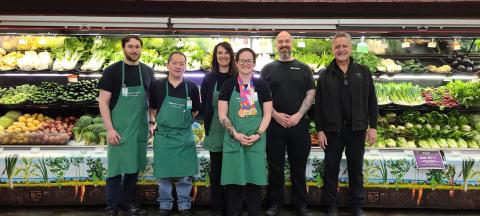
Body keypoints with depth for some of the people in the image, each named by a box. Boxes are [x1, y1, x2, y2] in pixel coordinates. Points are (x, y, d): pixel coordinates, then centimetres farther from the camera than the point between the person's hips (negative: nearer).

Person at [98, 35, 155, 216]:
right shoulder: (112, 71, -3)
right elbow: (103, 102, -6)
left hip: (140, 128, 4)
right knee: (115, 168, 0)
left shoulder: (148, 72, 7)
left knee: (134, 167, 11)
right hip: (118, 129, -3)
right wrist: (110, 129, -13)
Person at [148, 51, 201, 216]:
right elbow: (152, 109, 12)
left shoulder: (192, 87, 2)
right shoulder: (157, 86, 0)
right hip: (162, 136, 0)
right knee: (163, 175, 9)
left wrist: (183, 121, 2)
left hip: (185, 137, 1)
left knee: (185, 176, 6)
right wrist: (152, 123, -1)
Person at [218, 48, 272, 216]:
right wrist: (236, 134, -10)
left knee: (255, 182, 5)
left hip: (256, 141, 1)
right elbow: (222, 115, 0)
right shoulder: (228, 85, 3)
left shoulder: (262, 85, 6)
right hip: (233, 140, -1)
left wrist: (258, 135, -9)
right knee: (233, 183, 2)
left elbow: (267, 114, 4)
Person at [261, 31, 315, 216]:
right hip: (274, 124, 0)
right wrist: (275, 115, -10)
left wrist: (298, 115, -9)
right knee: (275, 167, 6)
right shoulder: (268, 69, 8)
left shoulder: (303, 68, 9)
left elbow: (310, 93, 4)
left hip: (299, 124, 0)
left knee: (299, 166, 7)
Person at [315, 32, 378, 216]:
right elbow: (318, 105, 1)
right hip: (333, 130, 0)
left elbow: (371, 101, 4)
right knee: (331, 169, 7)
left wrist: (373, 127, 0)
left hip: (357, 129, 1)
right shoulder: (325, 75, 2)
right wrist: (320, 130, -4)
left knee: (356, 169, 11)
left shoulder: (363, 72, 4)